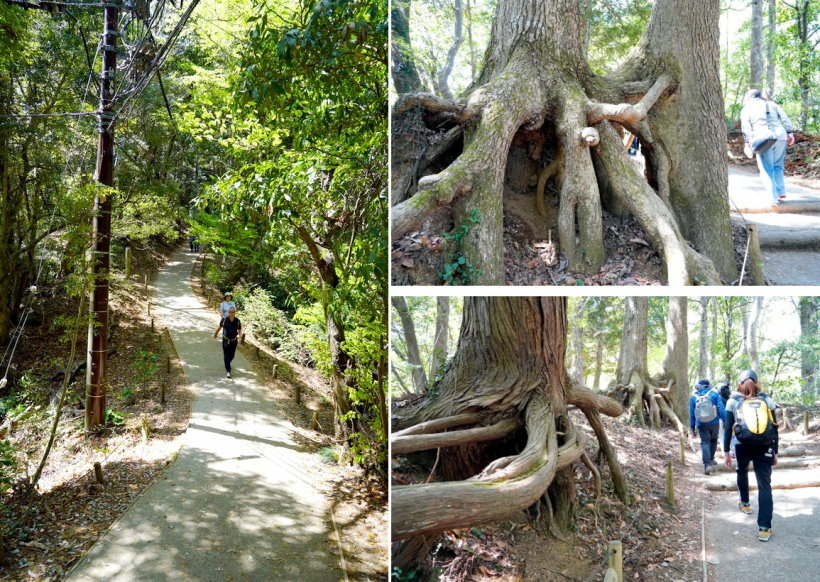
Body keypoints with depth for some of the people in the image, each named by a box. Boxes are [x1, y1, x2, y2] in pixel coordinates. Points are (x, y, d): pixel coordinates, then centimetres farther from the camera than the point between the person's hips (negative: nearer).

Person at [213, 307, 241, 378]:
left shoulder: (237, 321, -8)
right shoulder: (224, 320, -11)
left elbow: (239, 330, 1)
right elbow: (219, 326, 6)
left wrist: (239, 337, -16)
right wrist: (215, 333, 20)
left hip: (234, 341, 2)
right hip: (226, 340, -2)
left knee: (232, 355, 14)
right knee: (226, 356, -5)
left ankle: (227, 364, 45)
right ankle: (228, 371, -4)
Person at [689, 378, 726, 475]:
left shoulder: (693, 397, 4)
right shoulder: (714, 394, -2)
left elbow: (691, 413, 7)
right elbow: (721, 409, -8)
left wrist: (692, 427, 13)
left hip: (701, 424, 0)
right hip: (714, 423, 0)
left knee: (705, 442, 0)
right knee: (713, 440, 21)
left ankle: (707, 464, -14)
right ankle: (711, 459, 32)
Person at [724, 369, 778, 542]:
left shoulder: (733, 401, 4)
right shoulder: (767, 400, 7)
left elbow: (728, 428, 1)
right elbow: (774, 428, 7)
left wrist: (726, 451, 7)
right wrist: (775, 452, 14)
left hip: (742, 445, 0)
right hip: (764, 447, 0)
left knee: (742, 472, 30)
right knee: (765, 484, -1)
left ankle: (745, 503, 47)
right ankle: (764, 528, -9)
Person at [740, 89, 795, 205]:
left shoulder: (746, 109, 13)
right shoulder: (772, 104, 22)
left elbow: (746, 128, 2)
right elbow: (785, 119, 11)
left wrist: (748, 144, 0)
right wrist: (790, 133, 6)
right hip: (780, 136, 3)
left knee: (767, 170, 2)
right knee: (777, 166, 18)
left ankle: (774, 197, -3)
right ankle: (781, 193, 14)